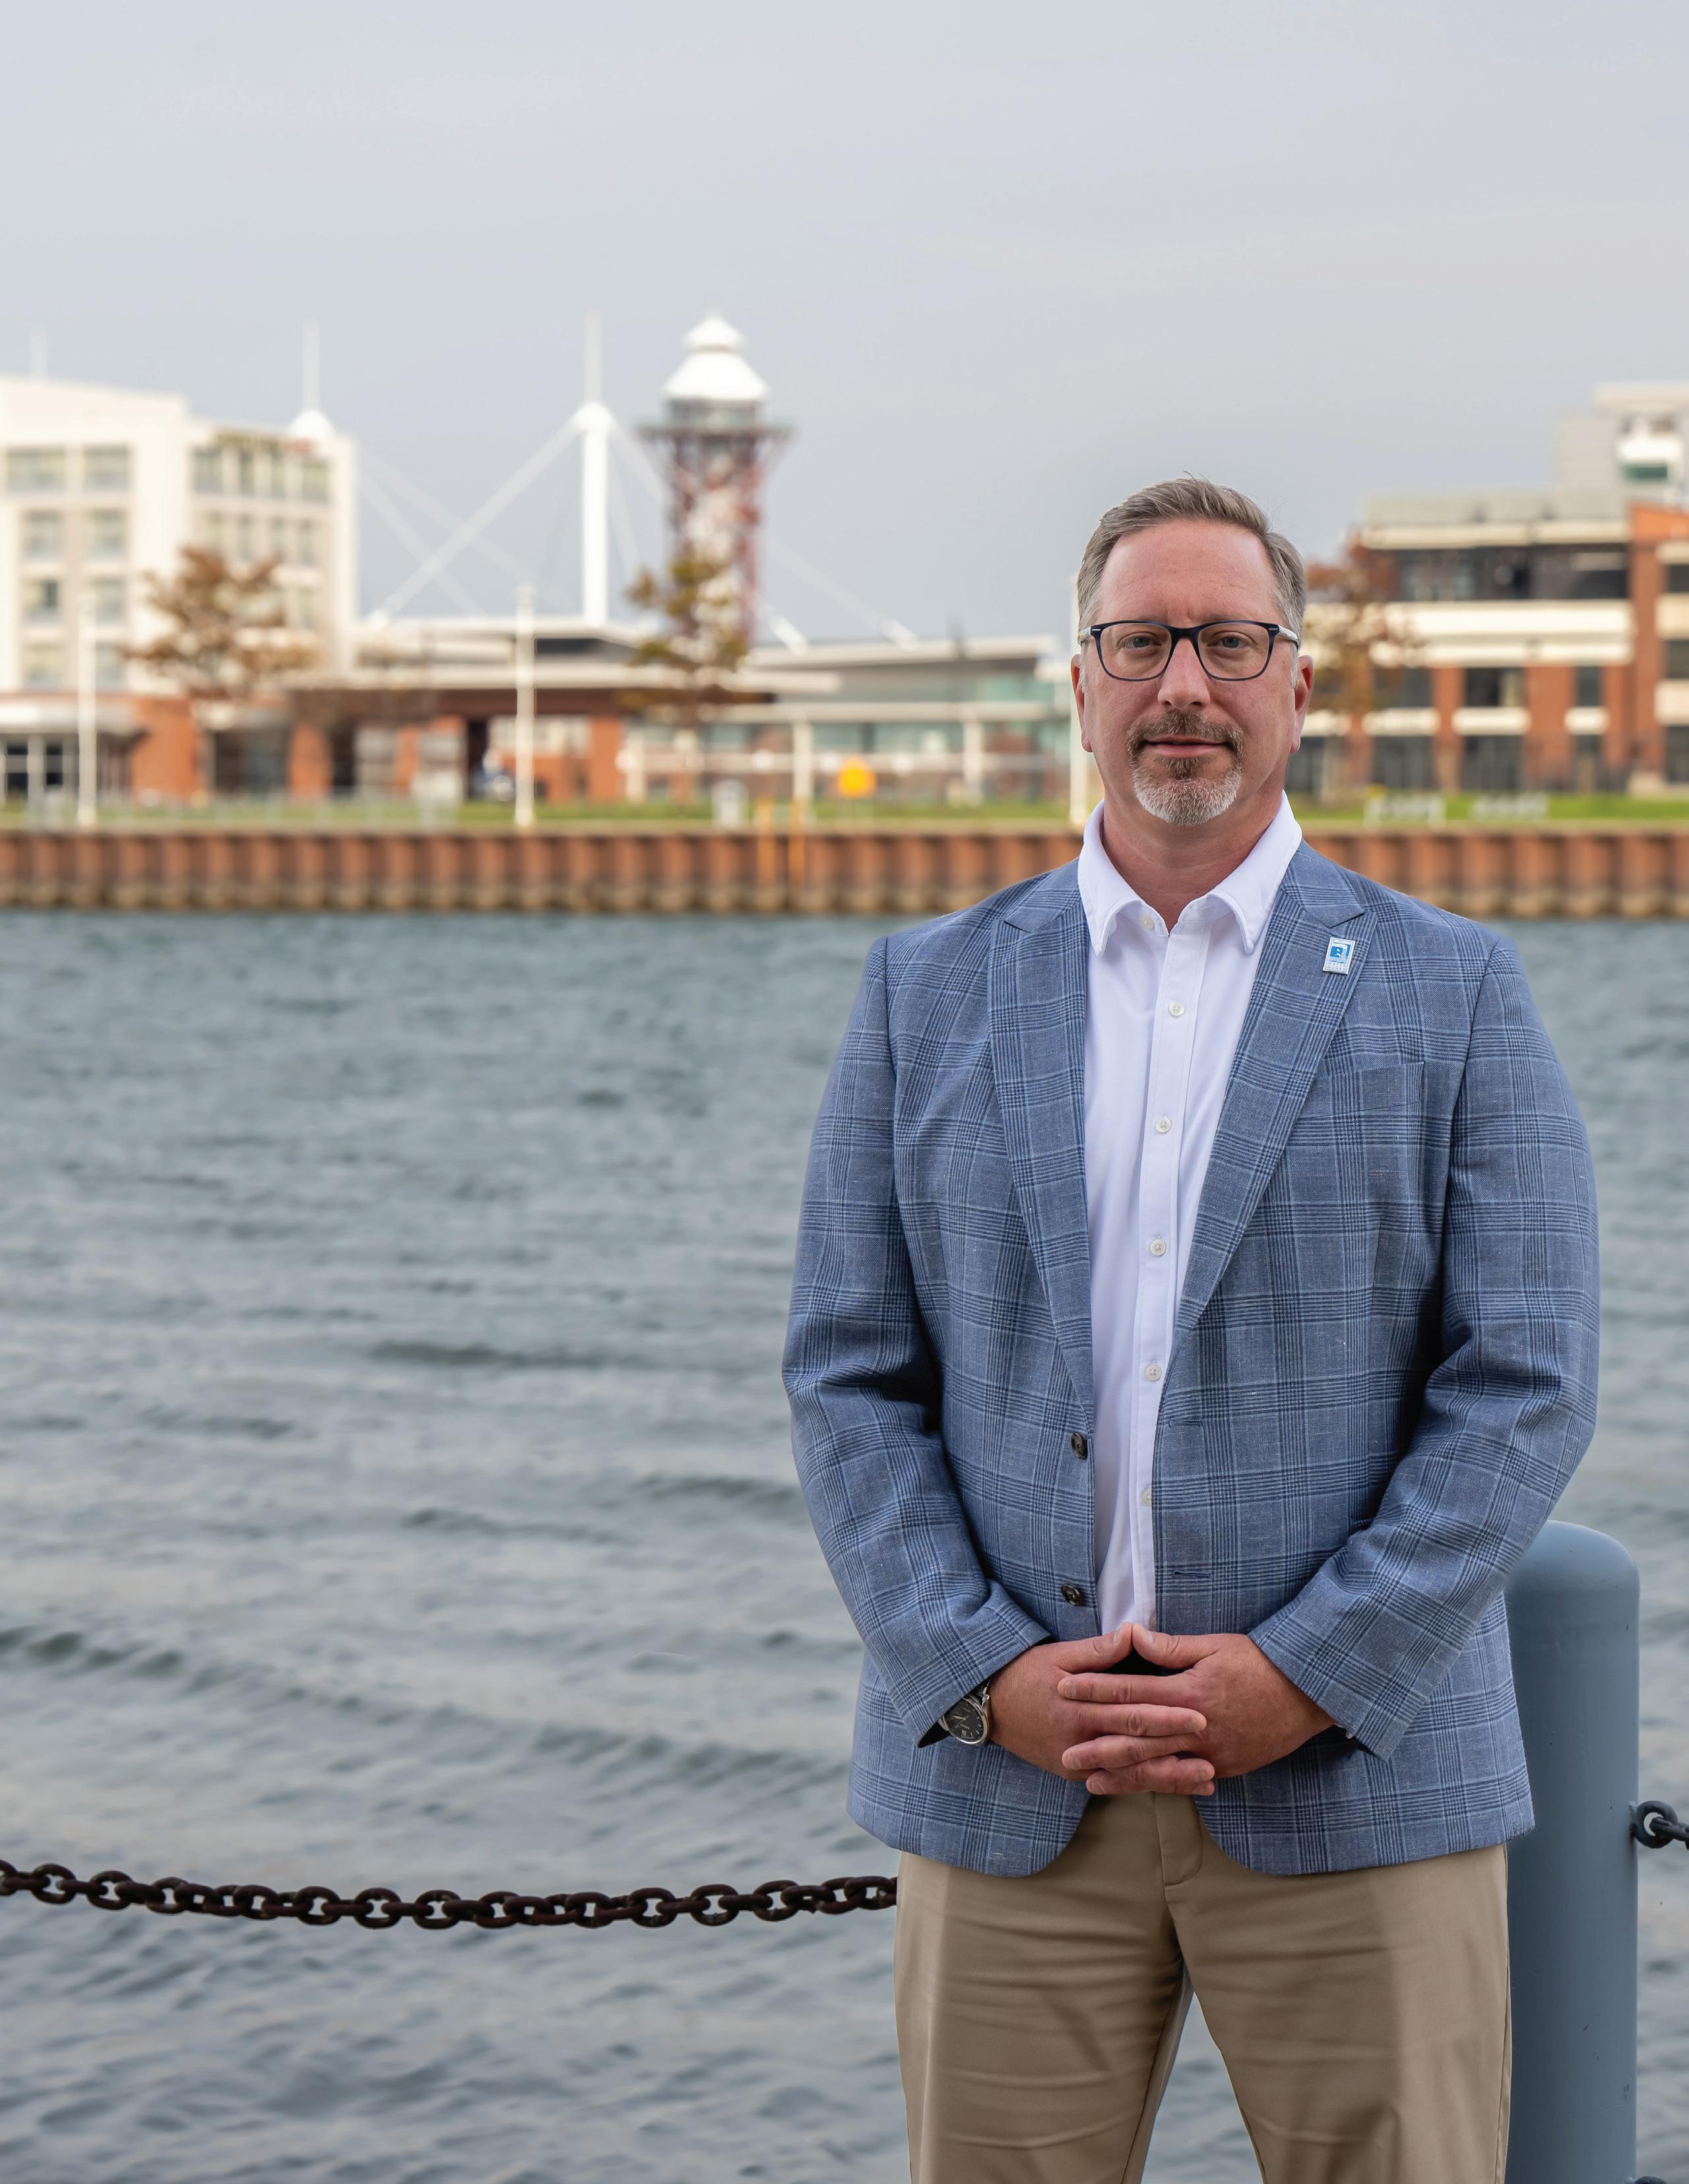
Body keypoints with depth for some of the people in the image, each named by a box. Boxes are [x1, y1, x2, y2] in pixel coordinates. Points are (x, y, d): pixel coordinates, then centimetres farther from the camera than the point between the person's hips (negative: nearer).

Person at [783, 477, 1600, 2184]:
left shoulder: (1453, 995, 4)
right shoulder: (930, 994, 10)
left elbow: (1524, 1386, -2)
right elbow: (849, 1380, 6)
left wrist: (1306, 1676, -12)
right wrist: (986, 1674, -8)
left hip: (1356, 1776, -1)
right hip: (1006, 1784, 2)